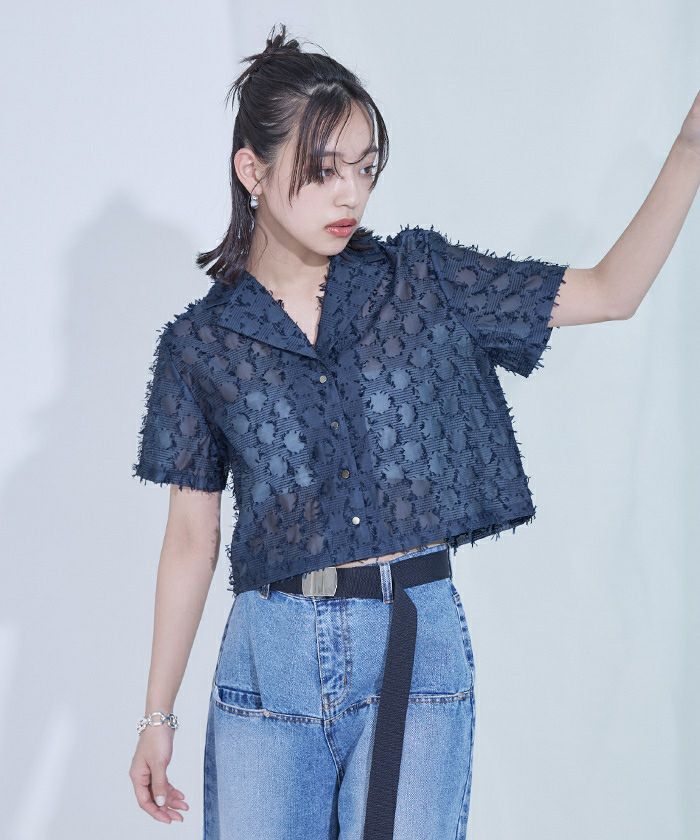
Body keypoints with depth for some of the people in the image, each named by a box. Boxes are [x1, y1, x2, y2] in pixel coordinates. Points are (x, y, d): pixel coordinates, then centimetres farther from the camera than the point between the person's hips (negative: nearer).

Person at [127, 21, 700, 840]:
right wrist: (156, 716, 7)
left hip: (416, 646, 0)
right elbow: (191, 537, 7)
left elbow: (612, 290, 5)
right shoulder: (200, 343, 3)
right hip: (271, 656, 0)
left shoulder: (423, 280, 5)